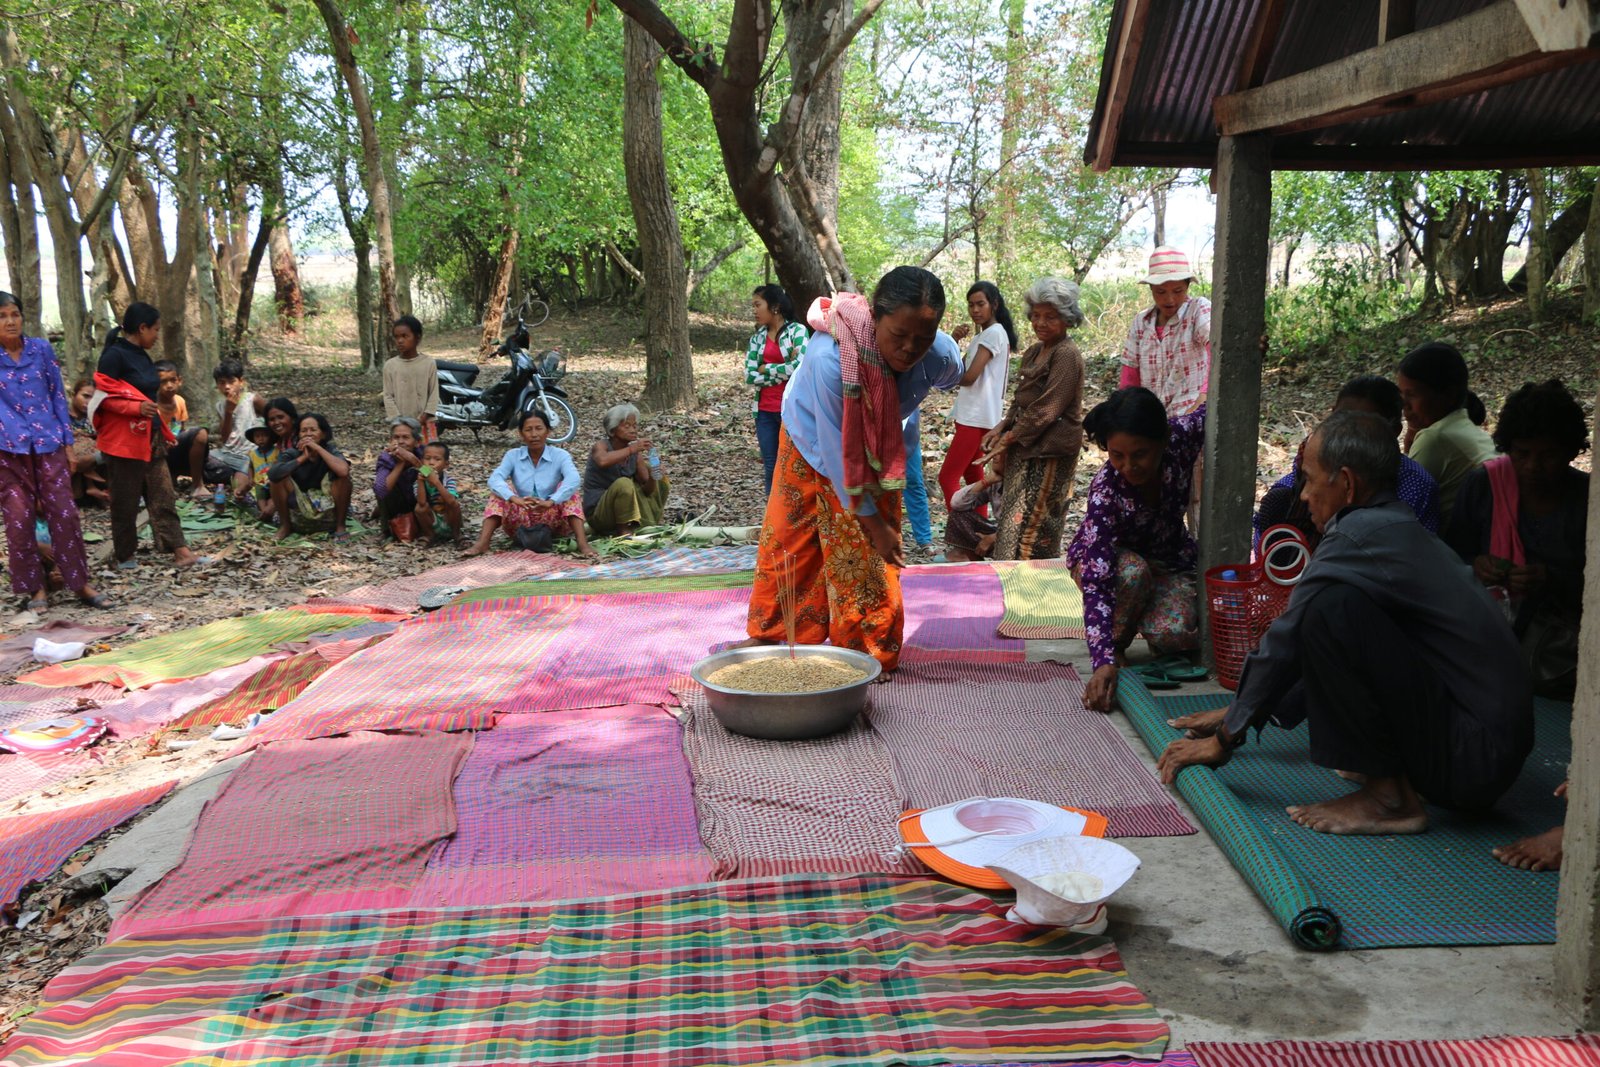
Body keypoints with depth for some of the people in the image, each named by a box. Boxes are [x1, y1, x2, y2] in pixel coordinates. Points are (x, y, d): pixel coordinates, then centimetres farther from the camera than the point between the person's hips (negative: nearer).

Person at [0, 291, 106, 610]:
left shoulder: (41, 348, 4)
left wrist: (67, 441, 6)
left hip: (48, 443, 1)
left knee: (64, 514, 0)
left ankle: (80, 583, 8)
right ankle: (34, 587, 13)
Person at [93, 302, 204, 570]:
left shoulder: (142, 356, 14)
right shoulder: (114, 355, -13)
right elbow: (102, 397, -16)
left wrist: (165, 433, 21)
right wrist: (136, 408, -29)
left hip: (151, 438, 8)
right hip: (123, 440, -8)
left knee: (163, 497, 3)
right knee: (125, 501, 3)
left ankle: (180, 552, 1)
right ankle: (125, 556, 15)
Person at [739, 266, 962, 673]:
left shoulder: (942, 359, -31)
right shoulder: (829, 356, -43)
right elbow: (835, 448, -34)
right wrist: (872, 521, -28)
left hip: (875, 457, 2)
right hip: (811, 445, -2)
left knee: (869, 554, 3)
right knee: (786, 543, 11)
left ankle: (868, 653, 18)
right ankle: (769, 634, 30)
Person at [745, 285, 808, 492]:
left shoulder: (797, 330, -4)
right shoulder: (757, 338, 9)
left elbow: (800, 365, -18)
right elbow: (749, 376, 0)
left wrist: (766, 369, -6)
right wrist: (782, 373, -10)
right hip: (765, 411, 5)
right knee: (771, 467, 9)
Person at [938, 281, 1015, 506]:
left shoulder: (993, 333, -14)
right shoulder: (982, 335, 18)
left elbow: (969, 376, -21)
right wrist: (953, 341, -4)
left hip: (977, 416, -11)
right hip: (975, 415, 11)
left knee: (947, 477, -12)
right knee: (972, 474, 16)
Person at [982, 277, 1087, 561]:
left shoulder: (1067, 355, -15)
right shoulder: (1034, 352, 13)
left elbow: (1046, 409, -19)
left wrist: (1009, 439, -12)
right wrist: (1001, 428, 1)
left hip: (1051, 452, -9)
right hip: (1027, 448, 9)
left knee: (1029, 525, -7)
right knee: (1018, 520, 13)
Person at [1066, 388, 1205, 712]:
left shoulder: (1180, 438, -27)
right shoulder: (1105, 491, -36)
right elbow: (1097, 580, -43)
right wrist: (1103, 661, -52)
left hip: (1171, 559, 2)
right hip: (1105, 559, -2)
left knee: (1172, 634, -28)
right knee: (1133, 572, -39)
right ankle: (1117, 644, -10)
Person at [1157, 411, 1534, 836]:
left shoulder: (1361, 534, -17)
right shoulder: (1401, 528, 14)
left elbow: (1288, 642, -13)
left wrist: (1225, 738, -1)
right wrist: (1238, 713, 25)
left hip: (1473, 754, -10)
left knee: (1332, 608, -24)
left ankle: (1390, 798, -13)